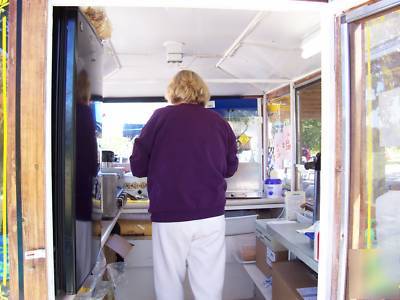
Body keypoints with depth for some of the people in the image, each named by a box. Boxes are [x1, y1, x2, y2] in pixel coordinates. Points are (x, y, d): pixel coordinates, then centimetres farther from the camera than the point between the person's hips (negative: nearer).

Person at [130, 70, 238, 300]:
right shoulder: (220, 122, 2)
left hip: (169, 216, -1)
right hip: (211, 214, 2)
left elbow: (138, 167, 2)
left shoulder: (160, 117, -2)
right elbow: (230, 168, 14)